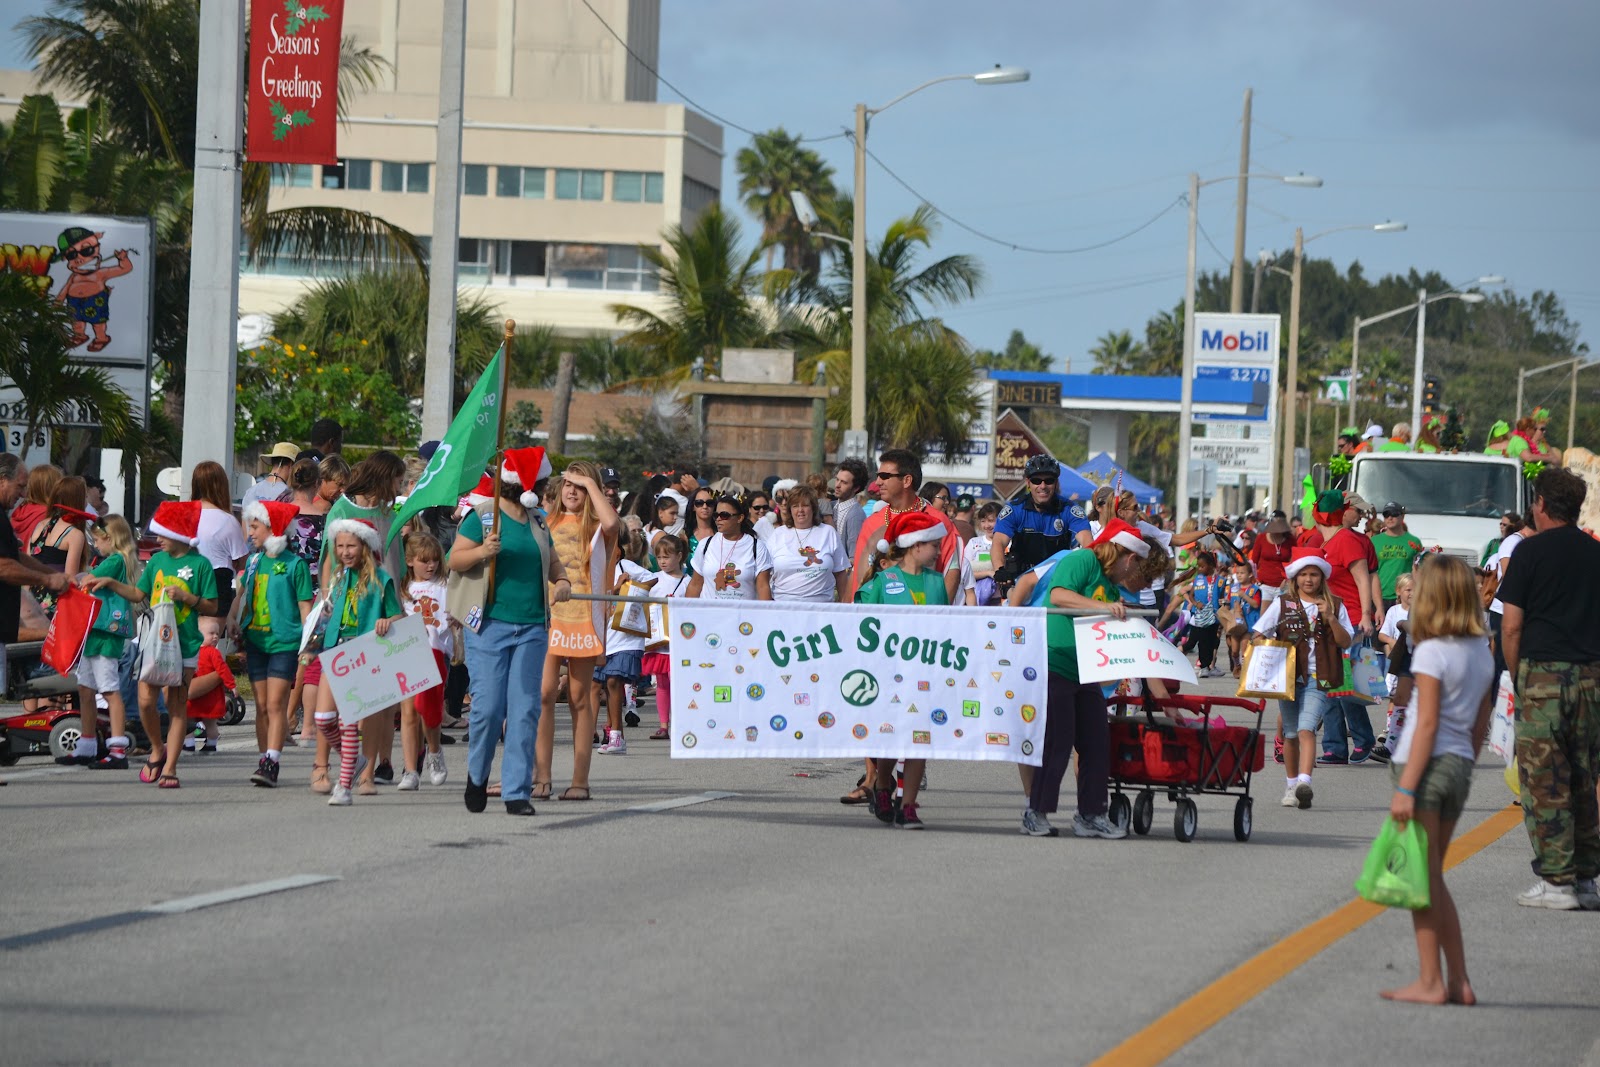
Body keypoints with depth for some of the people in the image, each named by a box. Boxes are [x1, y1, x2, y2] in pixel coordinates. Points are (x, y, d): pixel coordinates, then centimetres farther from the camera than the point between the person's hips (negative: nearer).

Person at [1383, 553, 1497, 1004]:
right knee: (1432, 879, 16)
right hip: (1459, 765, 7)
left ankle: (1430, 982, 2)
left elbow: (1427, 723, -17)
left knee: (1422, 879, 0)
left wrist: (1406, 788, -16)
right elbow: (1480, 725, 13)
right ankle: (1458, 981, 15)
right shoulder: (1482, 652, 9)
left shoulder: (1432, 652, -13)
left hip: (1428, 763, -7)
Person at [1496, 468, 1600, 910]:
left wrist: (1517, 676, 6)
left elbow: (1511, 626, -6)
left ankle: (1556, 880, -4)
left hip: (1544, 674, -5)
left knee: (1544, 784, -1)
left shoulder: (1531, 551, -5)